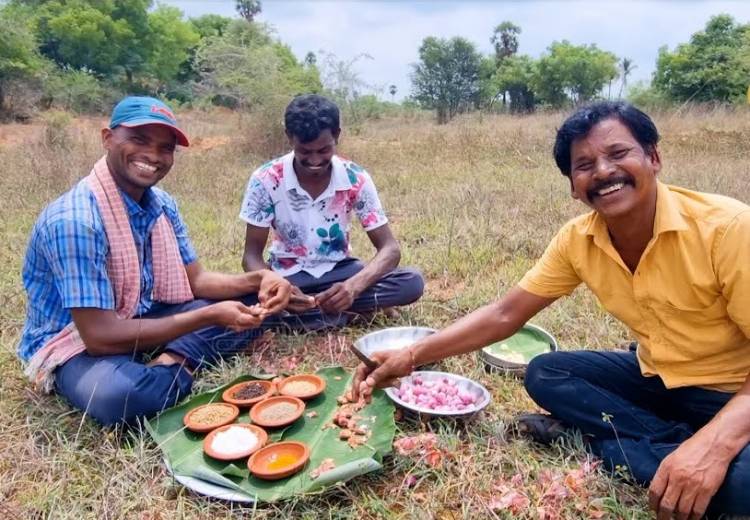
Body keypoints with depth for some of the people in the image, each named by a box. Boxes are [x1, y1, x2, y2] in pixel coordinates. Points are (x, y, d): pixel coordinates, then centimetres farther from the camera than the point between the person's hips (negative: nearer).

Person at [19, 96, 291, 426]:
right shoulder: (74, 219, -28)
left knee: (252, 304, -2)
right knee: (117, 394, -41)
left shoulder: (162, 204, -3)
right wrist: (209, 317, -30)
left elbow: (196, 280, 2)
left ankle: (173, 362, -18)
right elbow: (100, 336, -29)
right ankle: (180, 369, -10)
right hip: (76, 344, -7)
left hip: (143, 319, 7)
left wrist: (256, 280, -17)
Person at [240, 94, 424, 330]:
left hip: (337, 270, 2)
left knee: (412, 282, -24)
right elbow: (252, 254, -13)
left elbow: (390, 248, -16)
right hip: (287, 275, -1)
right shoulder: (265, 180, -17)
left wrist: (354, 286, -37)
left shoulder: (356, 179, -15)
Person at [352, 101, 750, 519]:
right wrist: (412, 357, -14)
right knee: (544, 374, -9)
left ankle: (602, 435, -13)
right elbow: (505, 314, -7)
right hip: (656, 378, 5)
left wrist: (714, 444, -42)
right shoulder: (578, 240, -11)